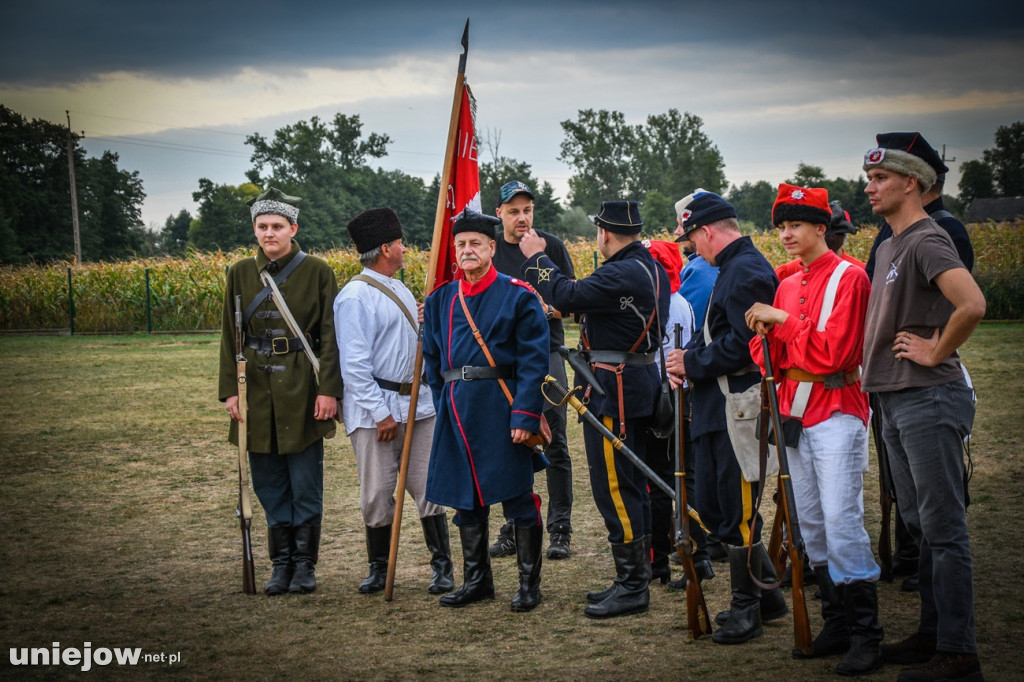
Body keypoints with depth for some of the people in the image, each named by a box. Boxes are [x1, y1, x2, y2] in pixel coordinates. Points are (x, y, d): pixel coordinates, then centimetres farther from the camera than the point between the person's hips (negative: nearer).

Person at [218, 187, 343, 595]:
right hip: (258, 390, 3)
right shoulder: (241, 274, 7)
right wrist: (230, 390, 1)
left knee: (305, 483, 1)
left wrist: (329, 389, -11)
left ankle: (305, 565, 12)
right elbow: (230, 336, 9)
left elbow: (330, 335, -4)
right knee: (269, 484, 8)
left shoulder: (316, 271, -2)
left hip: (302, 391, -3)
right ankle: (281, 564, 17)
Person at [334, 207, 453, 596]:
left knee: (429, 488, 4)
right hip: (376, 409, -7)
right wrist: (381, 413, -16)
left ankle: (442, 566, 11)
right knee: (377, 494, 1)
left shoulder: (400, 290, 15)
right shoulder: (355, 297, -11)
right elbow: (354, 363, -15)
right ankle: (379, 568, 16)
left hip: (418, 405, 7)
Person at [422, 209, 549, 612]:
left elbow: (533, 361, -8)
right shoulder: (441, 300, 11)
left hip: (501, 407, -5)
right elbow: (432, 362, 18)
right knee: (465, 497, 11)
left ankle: (529, 584, 9)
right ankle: (476, 581, 23)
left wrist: (525, 415, -15)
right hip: (457, 409, 5)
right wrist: (443, 408, 11)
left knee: (517, 495, -1)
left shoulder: (517, 295, -4)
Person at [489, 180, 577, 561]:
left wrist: (546, 308, -15)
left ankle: (560, 529, 3)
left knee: (554, 443, -3)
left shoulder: (552, 246, 1)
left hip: (546, 354, -2)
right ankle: (514, 528, 13)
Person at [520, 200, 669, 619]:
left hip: (613, 391, -11)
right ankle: (633, 580, 23)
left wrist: (536, 257, -8)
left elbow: (568, 295, -22)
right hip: (639, 381, 11)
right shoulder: (650, 267, 10)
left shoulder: (622, 275, -22)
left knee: (613, 488, -5)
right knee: (630, 485, 15)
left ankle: (632, 588, -2)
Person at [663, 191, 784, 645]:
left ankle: (747, 611, 10)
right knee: (710, 505, 14)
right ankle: (766, 595, 25)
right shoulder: (731, 269, 17)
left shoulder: (747, 271, -16)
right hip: (716, 408, 11)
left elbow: (744, 343, -24)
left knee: (738, 513, -2)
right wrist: (687, 356, 3)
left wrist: (693, 364, -14)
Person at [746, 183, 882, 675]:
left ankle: (866, 635, -8)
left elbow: (832, 353, -16)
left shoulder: (848, 277, -7)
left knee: (842, 520, -13)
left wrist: (784, 320, -14)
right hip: (795, 414, 8)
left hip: (836, 413, -8)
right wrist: (763, 334, -7)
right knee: (810, 524, 8)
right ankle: (837, 625, 16)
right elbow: (773, 363, 13)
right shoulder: (787, 286, 15)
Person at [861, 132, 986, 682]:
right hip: (895, 400, 10)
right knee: (920, 526, 16)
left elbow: (972, 305, -31)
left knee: (944, 529, -6)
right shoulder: (889, 246, 16)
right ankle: (931, 634, 25)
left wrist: (936, 352, -18)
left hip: (928, 400, -10)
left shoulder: (927, 242, -15)